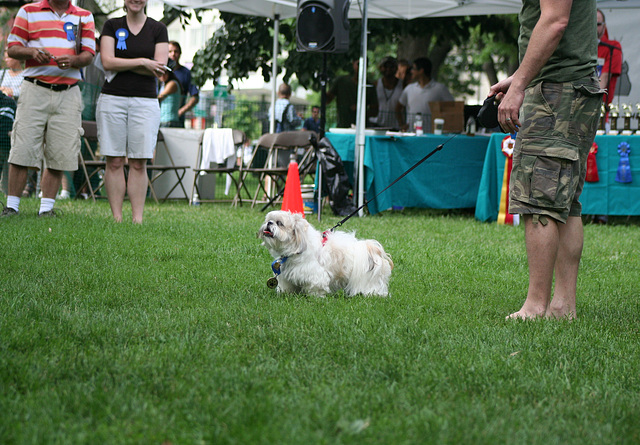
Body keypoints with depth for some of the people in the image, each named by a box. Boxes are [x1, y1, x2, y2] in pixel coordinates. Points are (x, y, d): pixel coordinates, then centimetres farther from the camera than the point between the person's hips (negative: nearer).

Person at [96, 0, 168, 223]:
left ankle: (137, 218, 0)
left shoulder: (158, 29, 6)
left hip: (145, 100, 0)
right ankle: (116, 218, 1)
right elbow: (108, 62, -5)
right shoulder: (111, 25, 7)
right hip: (112, 98, 0)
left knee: (139, 163, -2)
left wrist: (122, 64, -7)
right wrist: (142, 62, -9)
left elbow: (160, 69, -4)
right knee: (114, 162, -1)